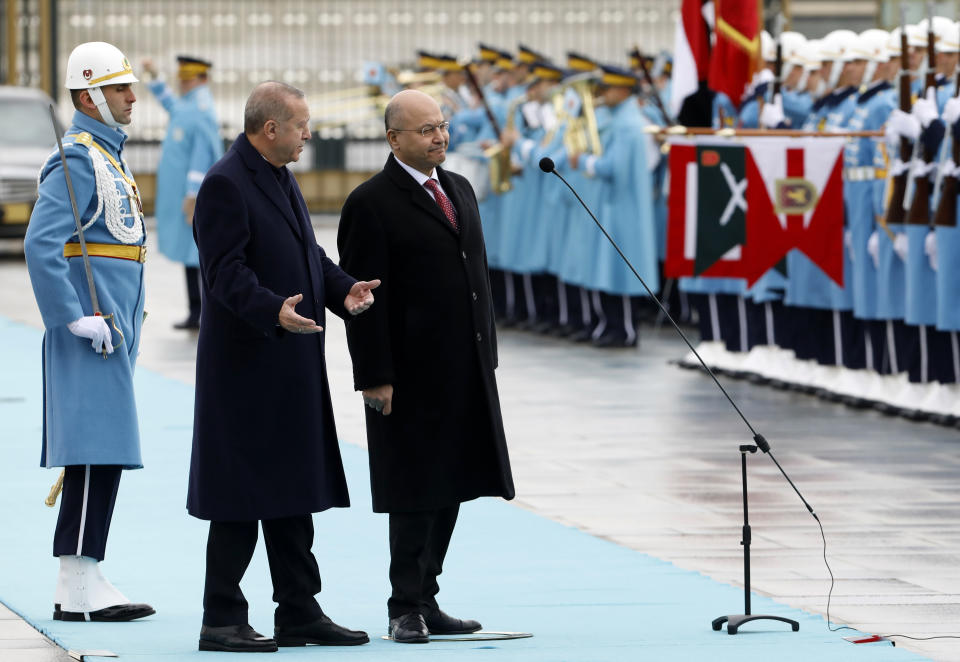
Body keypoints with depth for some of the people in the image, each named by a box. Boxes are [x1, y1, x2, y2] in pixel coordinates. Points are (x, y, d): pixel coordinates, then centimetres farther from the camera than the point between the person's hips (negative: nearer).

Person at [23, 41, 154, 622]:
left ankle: (82, 580, 15)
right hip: (91, 330, -10)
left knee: (104, 454, 11)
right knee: (97, 451, -11)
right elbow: (41, 245, -21)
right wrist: (76, 317, -22)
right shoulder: (78, 159, -13)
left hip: (113, 327, 10)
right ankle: (80, 590, -11)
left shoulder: (109, 154, 18)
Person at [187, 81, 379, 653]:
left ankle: (300, 612, 19)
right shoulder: (226, 185, -15)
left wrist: (344, 289, 4)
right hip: (246, 367, -10)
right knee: (241, 499, -5)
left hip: (292, 369, 10)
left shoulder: (281, 178, 15)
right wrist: (274, 311, -35)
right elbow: (227, 272, -22)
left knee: (292, 494, 13)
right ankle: (223, 621, 1)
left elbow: (308, 253, 22)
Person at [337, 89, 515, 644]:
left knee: (449, 488, 9)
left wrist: (487, 354, 14)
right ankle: (407, 608, 4)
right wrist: (376, 377, -16)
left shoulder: (460, 190, 15)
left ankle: (425, 602, 16)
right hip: (413, 374, -7)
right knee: (416, 491, -4)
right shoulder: (372, 203, -9)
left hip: (466, 369, 7)